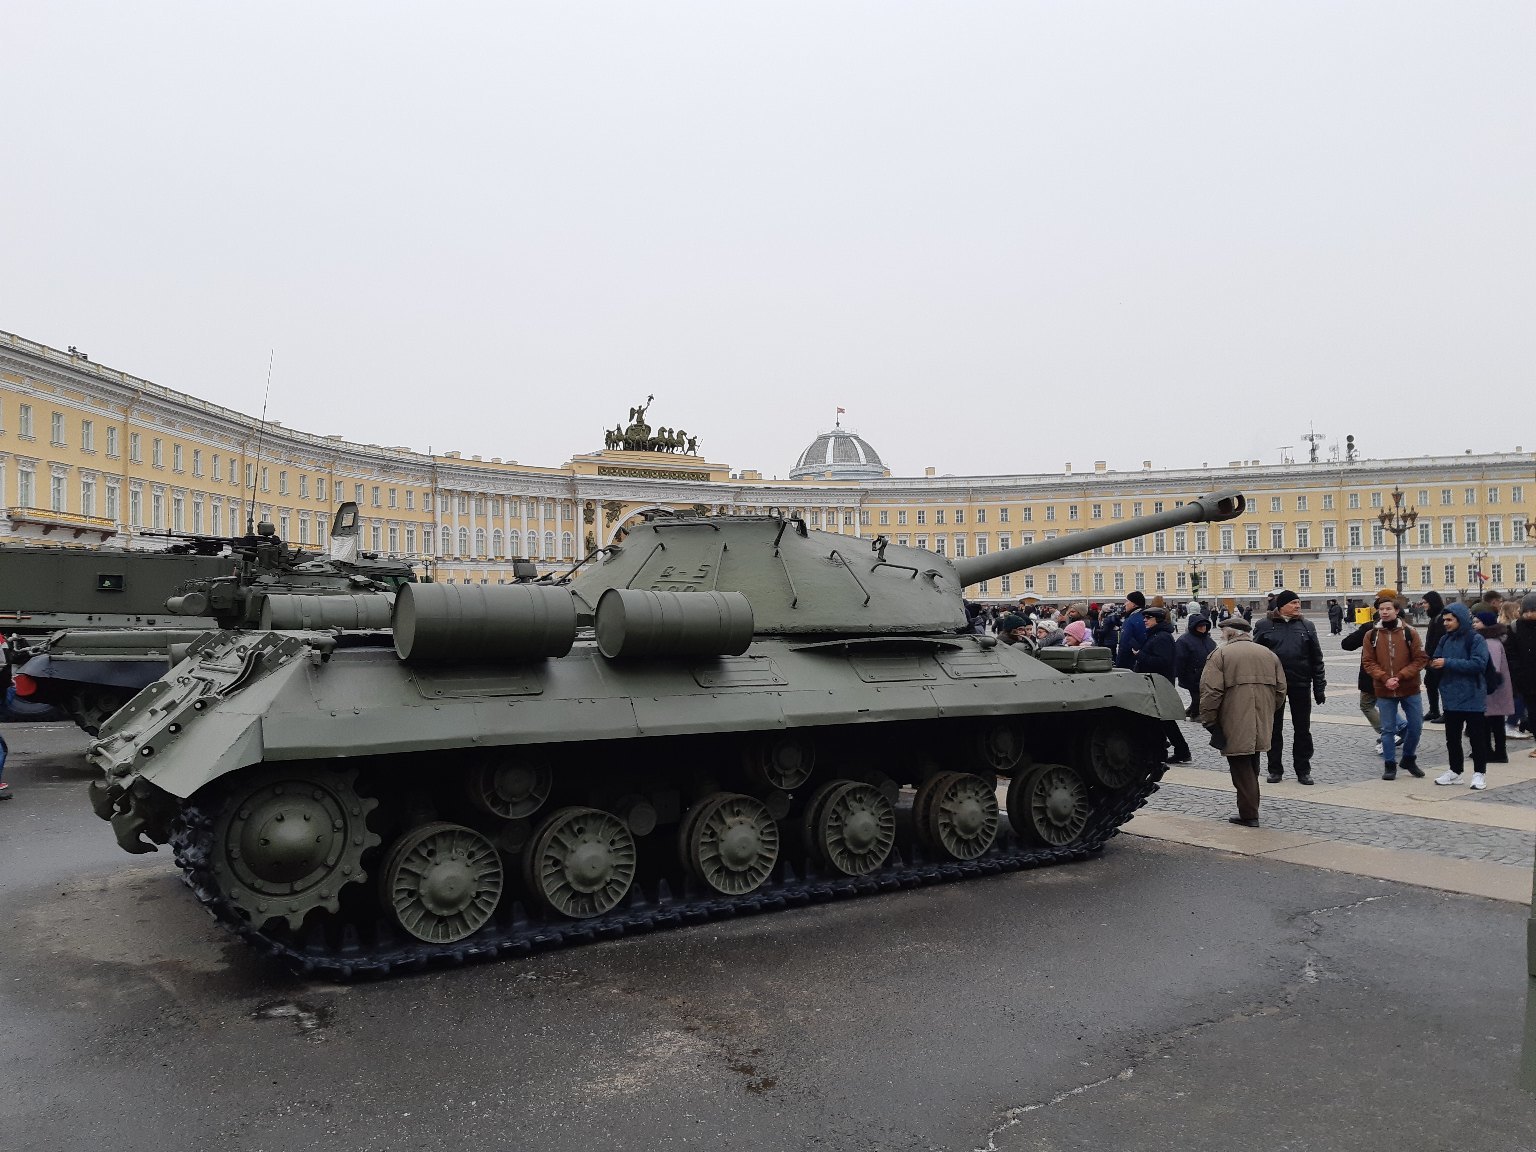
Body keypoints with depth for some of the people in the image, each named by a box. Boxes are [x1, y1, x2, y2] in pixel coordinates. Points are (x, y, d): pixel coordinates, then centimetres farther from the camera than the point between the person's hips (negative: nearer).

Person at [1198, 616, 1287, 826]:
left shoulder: (1220, 654, -6)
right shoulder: (1269, 654, 12)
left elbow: (1211, 692, -14)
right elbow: (1280, 690, 14)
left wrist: (1208, 721, -7)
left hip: (1235, 728, -6)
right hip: (1261, 728, 6)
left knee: (1241, 770, 1)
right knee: (1252, 768, 18)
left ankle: (1249, 815, 0)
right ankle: (1250, 811, 24)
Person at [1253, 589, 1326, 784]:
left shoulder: (1306, 626, 6)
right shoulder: (1264, 625, -1)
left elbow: (1316, 658, 7)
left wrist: (1319, 687, 2)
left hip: (1300, 685, 2)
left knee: (1302, 728, 7)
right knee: (1274, 728, 8)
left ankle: (1303, 770, 18)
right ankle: (1275, 769, 18)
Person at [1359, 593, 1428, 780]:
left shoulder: (1409, 632, -3)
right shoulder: (1371, 635, -1)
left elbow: (1420, 659, -5)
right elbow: (1368, 662, -2)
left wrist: (1400, 677, -15)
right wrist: (1385, 679, -16)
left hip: (1410, 689, 0)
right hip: (1384, 691, 0)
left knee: (1416, 726, 7)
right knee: (1388, 729, 4)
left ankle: (1409, 759, 29)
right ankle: (1389, 765, 14)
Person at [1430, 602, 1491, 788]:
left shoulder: (1475, 639, -11)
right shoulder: (1445, 639, 7)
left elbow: (1479, 664, -22)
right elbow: (1437, 659, 13)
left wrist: (1448, 663, -22)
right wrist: (1433, 663, -11)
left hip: (1472, 697, -6)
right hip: (1451, 697, 6)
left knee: (1477, 736, 3)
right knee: (1452, 737, 13)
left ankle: (1479, 773, 12)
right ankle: (1455, 771, 23)